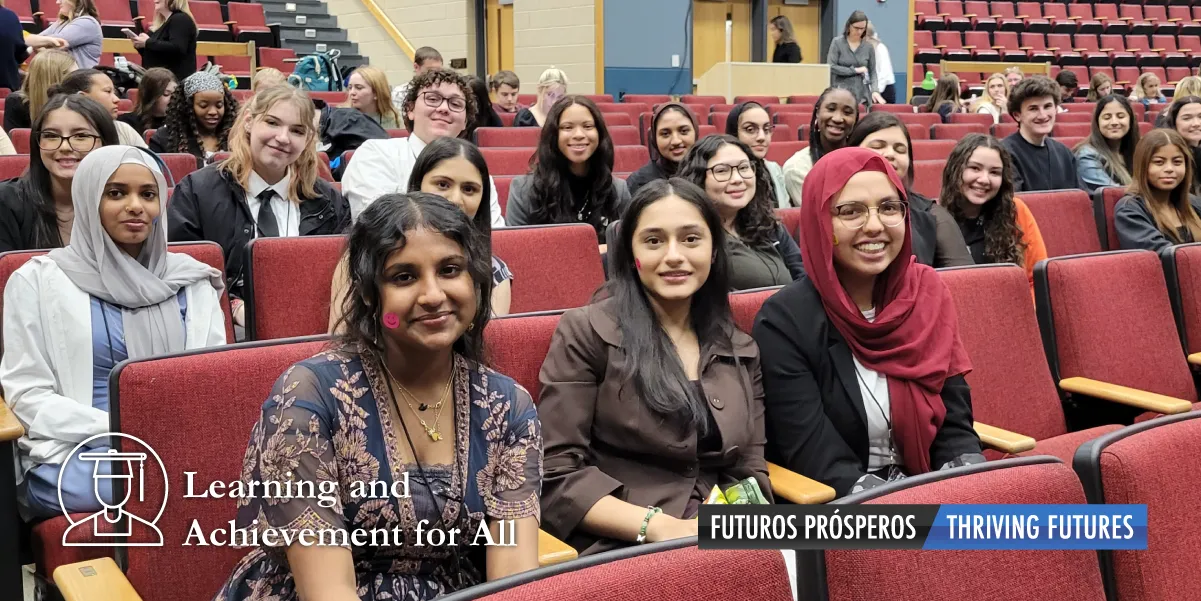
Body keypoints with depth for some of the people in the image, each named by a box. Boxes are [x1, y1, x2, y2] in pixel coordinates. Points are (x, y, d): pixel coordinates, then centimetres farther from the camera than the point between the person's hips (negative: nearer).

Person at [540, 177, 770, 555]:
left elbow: (749, 471, 12)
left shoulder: (742, 351, 14)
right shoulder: (586, 333, -1)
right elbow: (555, 473, -5)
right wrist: (657, 526, -17)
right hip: (618, 551, -5)